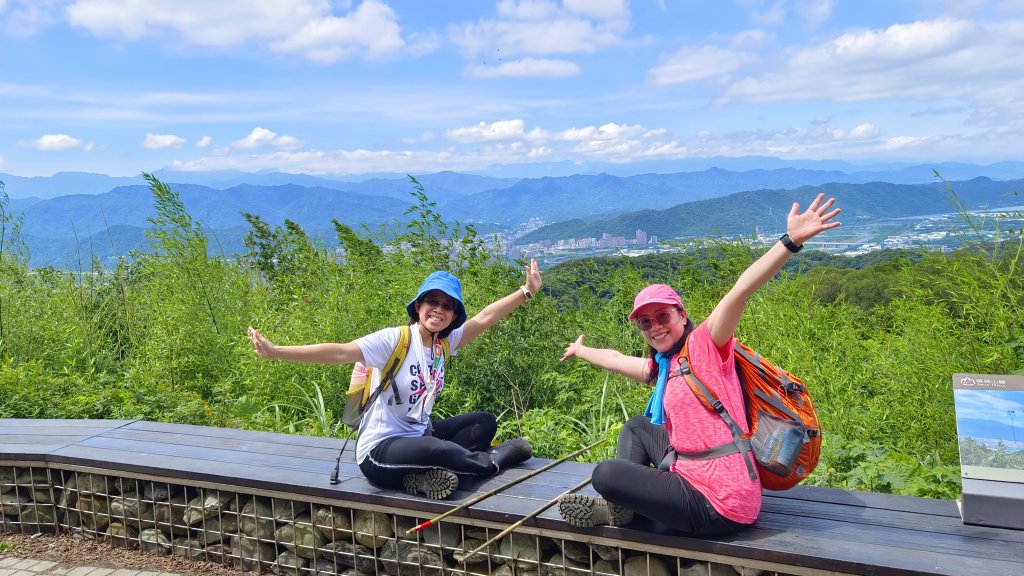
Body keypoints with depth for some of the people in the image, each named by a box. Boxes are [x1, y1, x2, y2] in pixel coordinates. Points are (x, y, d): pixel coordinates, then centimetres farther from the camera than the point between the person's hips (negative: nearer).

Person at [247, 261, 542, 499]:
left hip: (418, 434, 8)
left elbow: (484, 318, 2)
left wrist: (526, 291, -1)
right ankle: (490, 461, -6)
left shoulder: (444, 343, 2)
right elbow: (340, 352, -28)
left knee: (485, 422, 2)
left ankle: (431, 471, -20)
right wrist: (276, 352, -38)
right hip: (380, 451, -8)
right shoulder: (393, 340, -18)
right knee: (433, 449, -37)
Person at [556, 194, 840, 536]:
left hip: (718, 508, -9)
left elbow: (740, 291, -25)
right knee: (637, 427, 23)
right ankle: (621, 506, 11)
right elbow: (614, 359, 33)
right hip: (691, 475, 9)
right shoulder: (661, 367, 13)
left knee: (605, 474, -15)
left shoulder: (704, 344, -11)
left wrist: (791, 241, -37)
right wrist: (581, 350, 52)